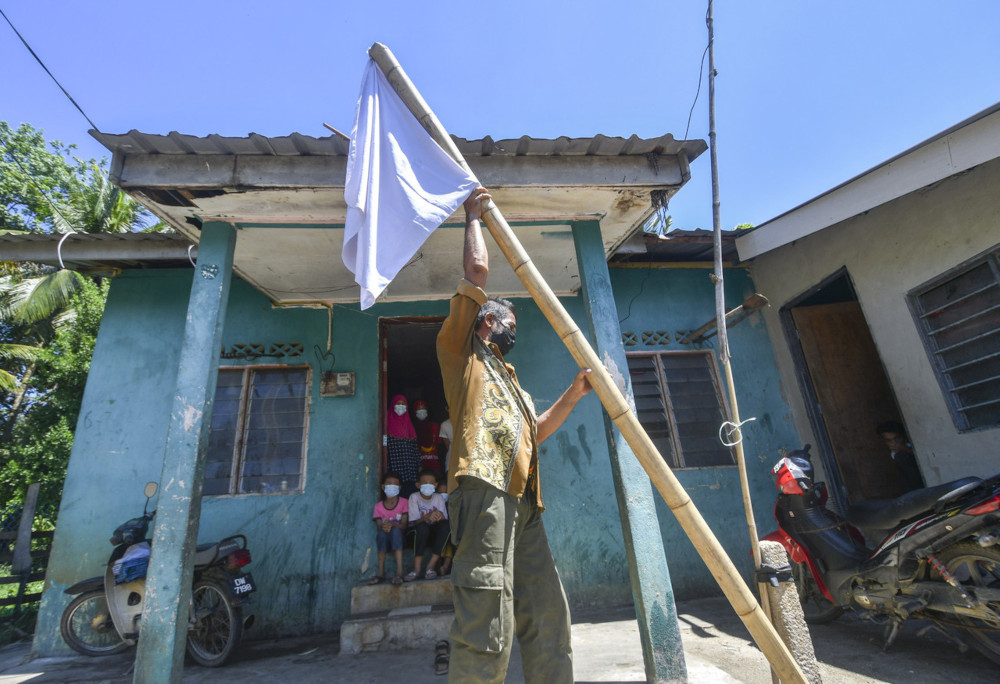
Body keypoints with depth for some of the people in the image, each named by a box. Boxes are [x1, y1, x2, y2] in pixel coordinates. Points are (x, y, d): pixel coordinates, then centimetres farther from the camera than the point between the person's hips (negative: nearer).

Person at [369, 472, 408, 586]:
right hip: (384, 539, 1)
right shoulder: (379, 506, 3)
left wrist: (392, 524, -33)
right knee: (382, 533, -32)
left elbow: (404, 525, -11)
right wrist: (383, 527, -32)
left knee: (396, 530, -34)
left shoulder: (403, 503, -1)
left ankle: (399, 572, -42)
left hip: (399, 538, -1)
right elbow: (378, 527, -7)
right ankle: (381, 573, -30)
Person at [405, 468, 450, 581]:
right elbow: (414, 522, -16)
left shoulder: (438, 498, -1)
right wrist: (428, 516, -36)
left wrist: (440, 516, -34)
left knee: (446, 525, -29)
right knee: (423, 527, -36)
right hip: (418, 533, -2)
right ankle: (417, 568, -27)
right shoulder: (414, 497, -8)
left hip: (435, 533, 3)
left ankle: (431, 565, -23)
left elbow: (445, 519, -9)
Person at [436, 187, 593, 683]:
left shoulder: (510, 381, 35)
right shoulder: (461, 352, 12)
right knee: (487, 620, -12)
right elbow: (476, 270, 4)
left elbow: (535, 432, 30)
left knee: (546, 614, 7)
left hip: (523, 500, 8)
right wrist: (472, 217, 18)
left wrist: (574, 394, 22)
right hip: (484, 488, -8)